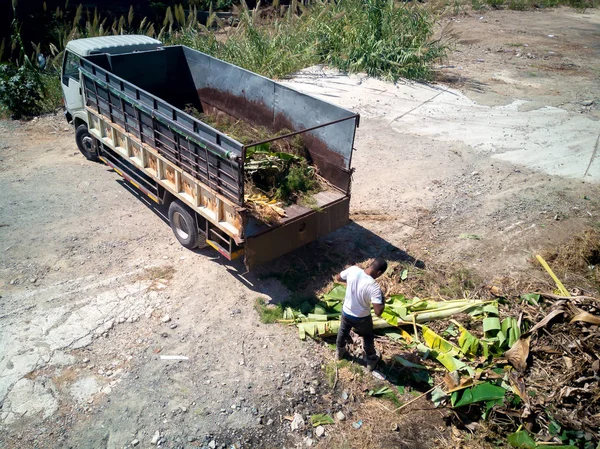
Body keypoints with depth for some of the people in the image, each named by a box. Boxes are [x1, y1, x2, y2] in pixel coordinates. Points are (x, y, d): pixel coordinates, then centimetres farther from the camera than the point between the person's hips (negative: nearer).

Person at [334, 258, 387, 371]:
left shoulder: (353, 270, -23)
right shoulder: (374, 288, -35)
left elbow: (337, 278, -3)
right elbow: (378, 312, -33)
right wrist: (383, 300, -15)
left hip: (346, 312, 4)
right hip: (362, 318, -4)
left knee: (343, 332, 34)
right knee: (368, 338, 27)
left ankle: (339, 352, 60)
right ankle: (371, 361, 49)